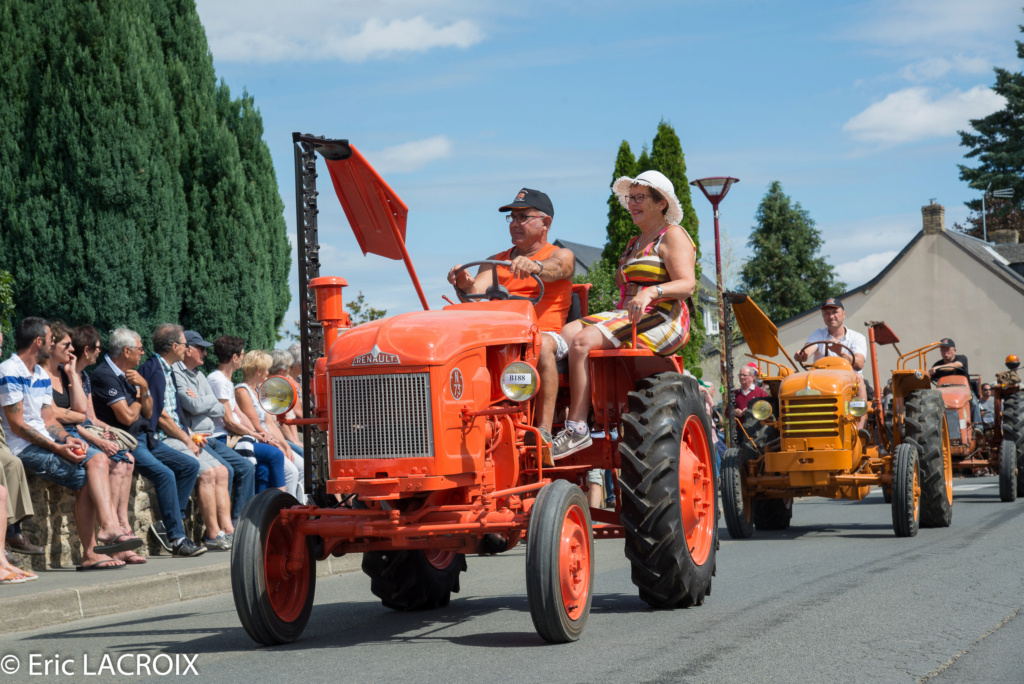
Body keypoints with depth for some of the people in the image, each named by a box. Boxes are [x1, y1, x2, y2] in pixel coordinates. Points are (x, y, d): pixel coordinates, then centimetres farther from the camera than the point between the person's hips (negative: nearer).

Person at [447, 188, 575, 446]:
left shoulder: (561, 256, 12)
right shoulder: (495, 261, 25)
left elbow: (555, 269, -15)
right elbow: (476, 294, 6)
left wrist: (534, 266, -40)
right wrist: (464, 286, -19)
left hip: (546, 333, -3)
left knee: (541, 346, -39)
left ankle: (544, 432, -43)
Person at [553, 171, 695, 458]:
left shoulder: (673, 236, -2)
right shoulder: (635, 243, 24)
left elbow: (687, 284, -17)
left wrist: (651, 292, -32)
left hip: (661, 322, -8)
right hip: (627, 317, 9)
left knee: (582, 341, -27)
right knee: (566, 334, -14)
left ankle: (578, 428, -28)